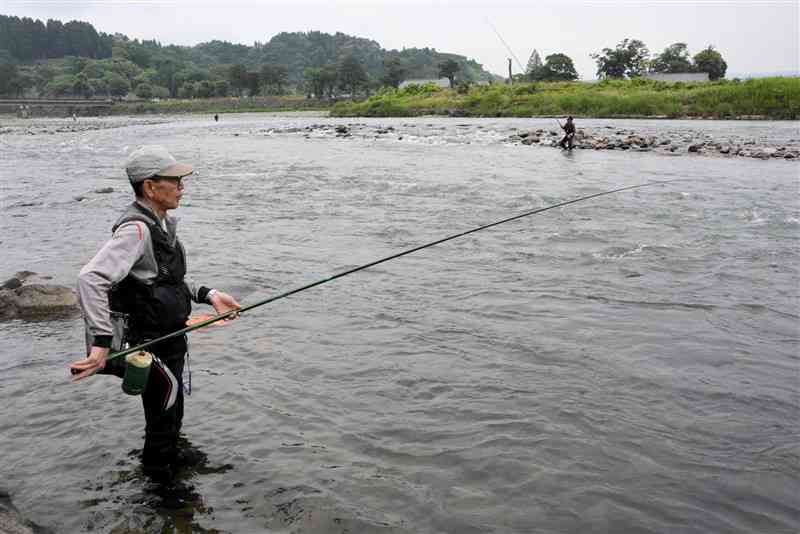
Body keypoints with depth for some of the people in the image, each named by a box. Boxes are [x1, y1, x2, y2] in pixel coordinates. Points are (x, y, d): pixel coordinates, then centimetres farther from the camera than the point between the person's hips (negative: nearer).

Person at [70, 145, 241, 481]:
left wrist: (208, 295, 6)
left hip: (170, 337, 9)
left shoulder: (161, 224, 5)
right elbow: (91, 278, -36)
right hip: (150, 344, -9)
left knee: (172, 405, 27)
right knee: (164, 407, 9)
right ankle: (159, 466, 32)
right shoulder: (136, 229, -25)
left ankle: (169, 453, 51)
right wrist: (101, 341, -40)